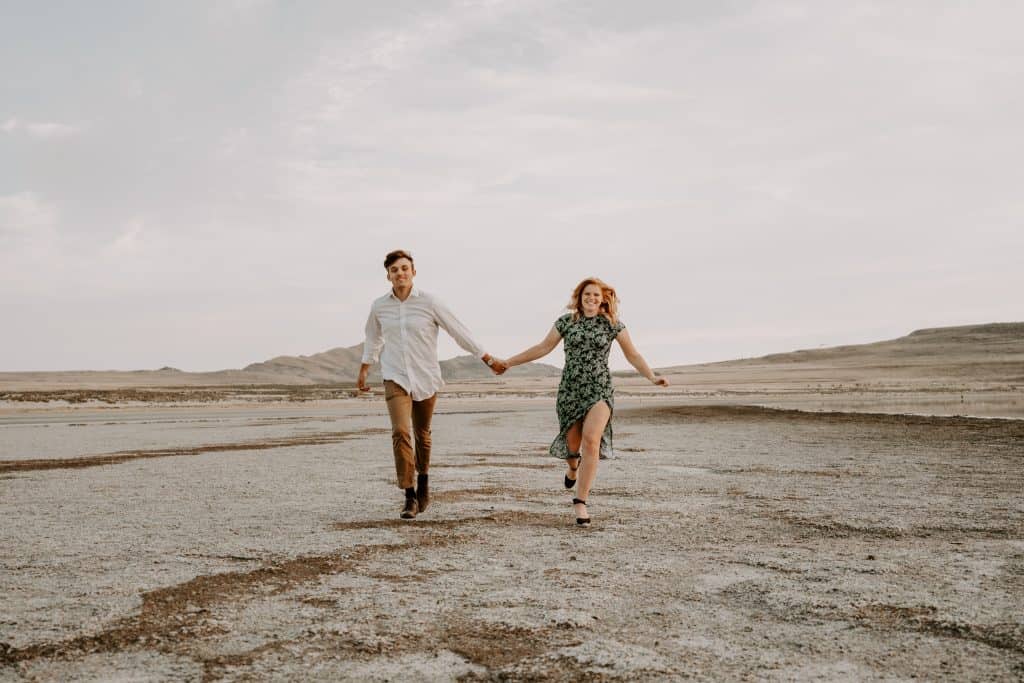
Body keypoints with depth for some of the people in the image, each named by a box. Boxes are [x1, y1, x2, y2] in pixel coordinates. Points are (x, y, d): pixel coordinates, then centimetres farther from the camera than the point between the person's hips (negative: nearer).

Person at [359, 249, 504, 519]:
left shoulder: (429, 302, -7)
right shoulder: (379, 307, 1)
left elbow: (459, 332, -2)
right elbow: (373, 338, 21)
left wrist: (489, 360, -1)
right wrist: (363, 371, 30)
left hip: (426, 378, -1)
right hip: (396, 379, 1)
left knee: (422, 435, 11)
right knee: (400, 433, -16)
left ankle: (423, 481, 38)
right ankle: (410, 496, -9)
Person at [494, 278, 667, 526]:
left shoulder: (612, 324, 2)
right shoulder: (566, 322, 4)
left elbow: (633, 355, 6)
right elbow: (543, 347, 10)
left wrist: (653, 377, -7)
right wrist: (509, 363, 9)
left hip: (600, 390, -2)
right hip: (570, 389, 2)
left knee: (591, 440, -21)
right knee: (572, 444, 8)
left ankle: (580, 501, -13)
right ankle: (573, 465, 49)